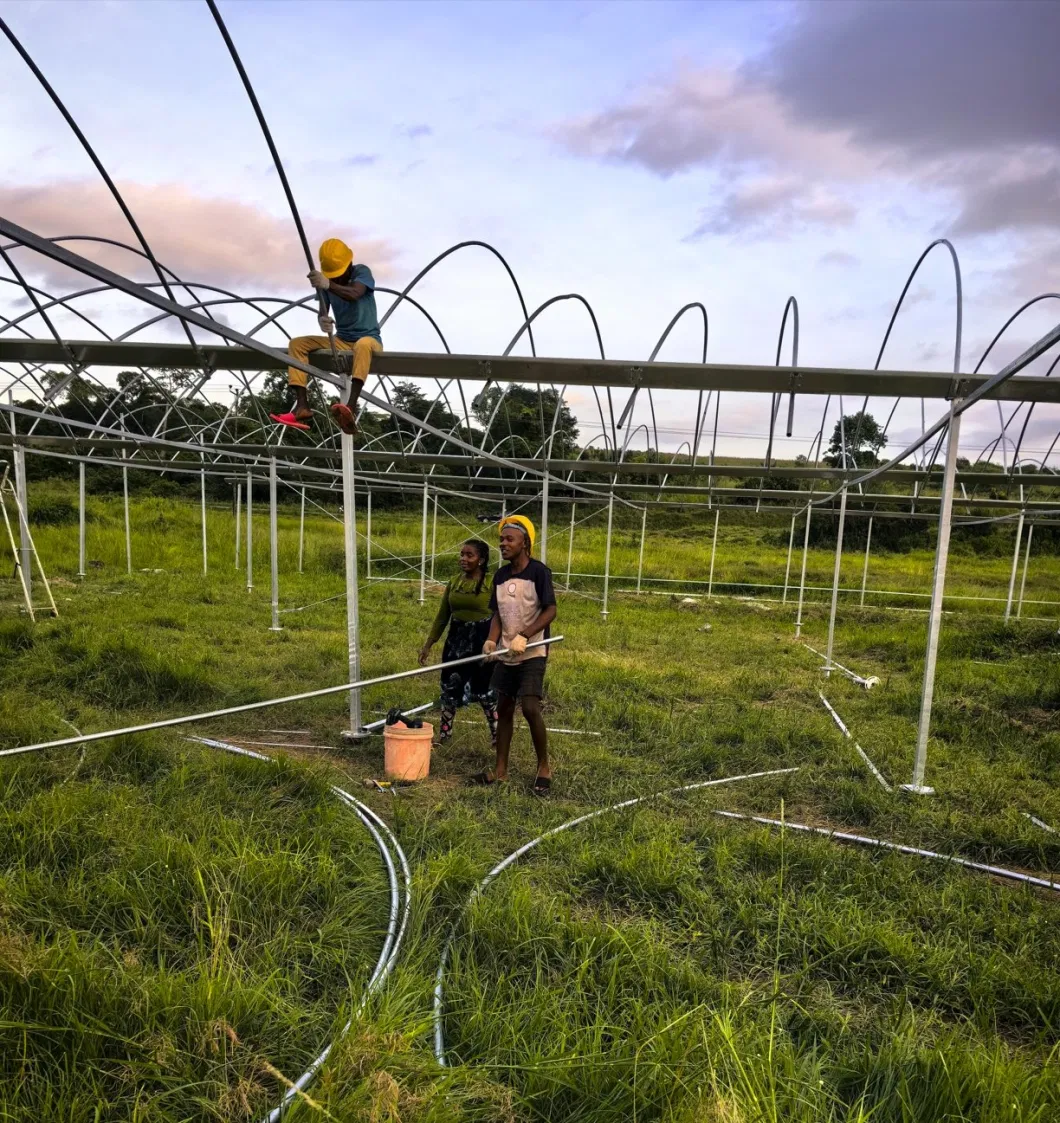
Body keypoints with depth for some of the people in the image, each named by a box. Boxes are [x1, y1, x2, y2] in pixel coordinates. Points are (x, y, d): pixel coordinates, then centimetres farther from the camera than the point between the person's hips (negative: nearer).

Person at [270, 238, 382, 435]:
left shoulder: (362, 271, -8)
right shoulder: (325, 281, 6)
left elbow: (354, 294, -30)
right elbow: (322, 312, -4)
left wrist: (329, 285, -50)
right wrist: (322, 320, -30)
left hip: (368, 338, -5)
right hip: (341, 340, 6)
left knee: (363, 345, -42)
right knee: (297, 343, -11)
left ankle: (350, 408, -57)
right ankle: (302, 407, -25)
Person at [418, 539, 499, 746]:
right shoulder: (454, 582, 5)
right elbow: (442, 616, 10)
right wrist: (428, 644, 8)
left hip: (481, 640, -5)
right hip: (456, 638, 5)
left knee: (485, 690, 6)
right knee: (450, 688, 12)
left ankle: (496, 734, 24)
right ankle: (444, 734, 27)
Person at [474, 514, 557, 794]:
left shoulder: (539, 571, -11)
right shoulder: (500, 575, 7)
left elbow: (550, 610, -15)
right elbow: (498, 614, 11)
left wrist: (524, 636, -24)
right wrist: (491, 640, -8)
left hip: (532, 654, -6)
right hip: (506, 655, 6)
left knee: (530, 707, -14)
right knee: (503, 709, 9)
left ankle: (544, 768, 5)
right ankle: (500, 770, 19)